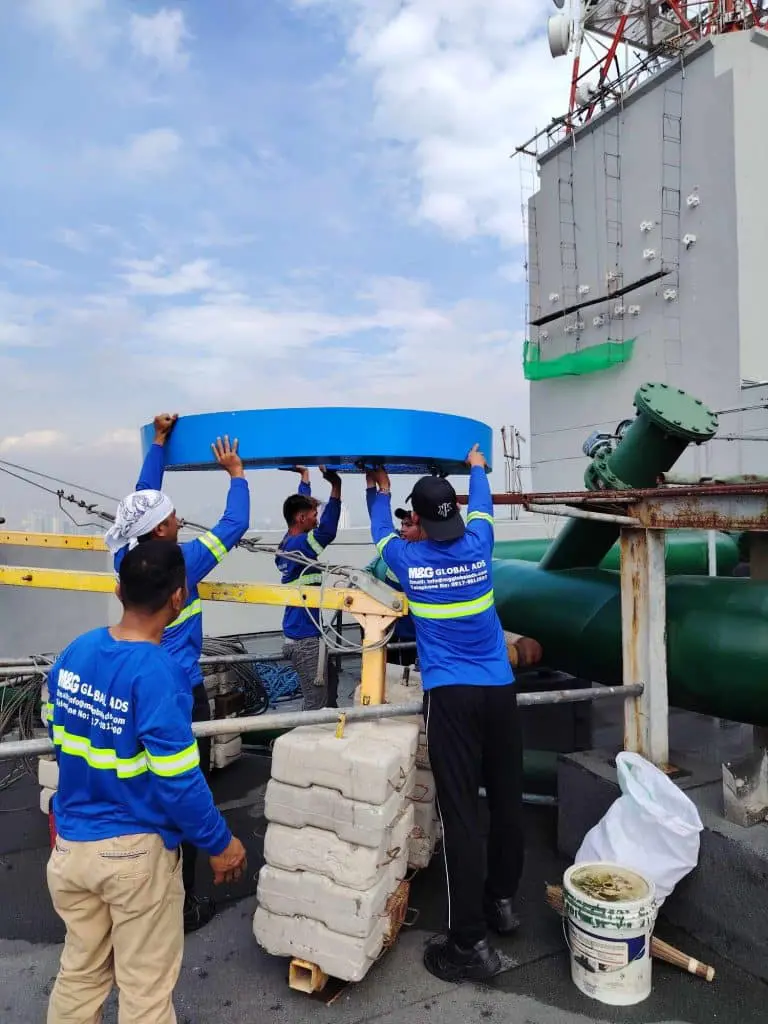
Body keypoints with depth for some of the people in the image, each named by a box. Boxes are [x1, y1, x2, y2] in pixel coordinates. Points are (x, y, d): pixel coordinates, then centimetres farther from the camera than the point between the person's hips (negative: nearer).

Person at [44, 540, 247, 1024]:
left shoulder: (73, 653, -6)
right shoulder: (157, 672, -27)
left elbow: (59, 736, 8)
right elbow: (177, 779, -23)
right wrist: (220, 842, -9)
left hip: (71, 843, 6)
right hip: (135, 851, -6)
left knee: (80, 973, 25)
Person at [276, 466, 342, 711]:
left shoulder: (288, 543, 9)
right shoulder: (298, 545, -19)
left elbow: (300, 505, 24)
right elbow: (327, 531, -36)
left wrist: (305, 479, 35)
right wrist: (336, 486, -33)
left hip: (301, 634, 10)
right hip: (305, 637, -10)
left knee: (326, 695, 23)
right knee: (316, 704, -2)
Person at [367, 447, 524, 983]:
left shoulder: (407, 559, -3)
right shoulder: (478, 547, 2)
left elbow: (381, 531, 21)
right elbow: (482, 508, 25)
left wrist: (382, 491, 39)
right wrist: (477, 469, 44)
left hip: (451, 696, -3)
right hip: (500, 691, 4)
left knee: (461, 813, -1)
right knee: (507, 800, 16)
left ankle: (471, 942, 4)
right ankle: (503, 901, 34)